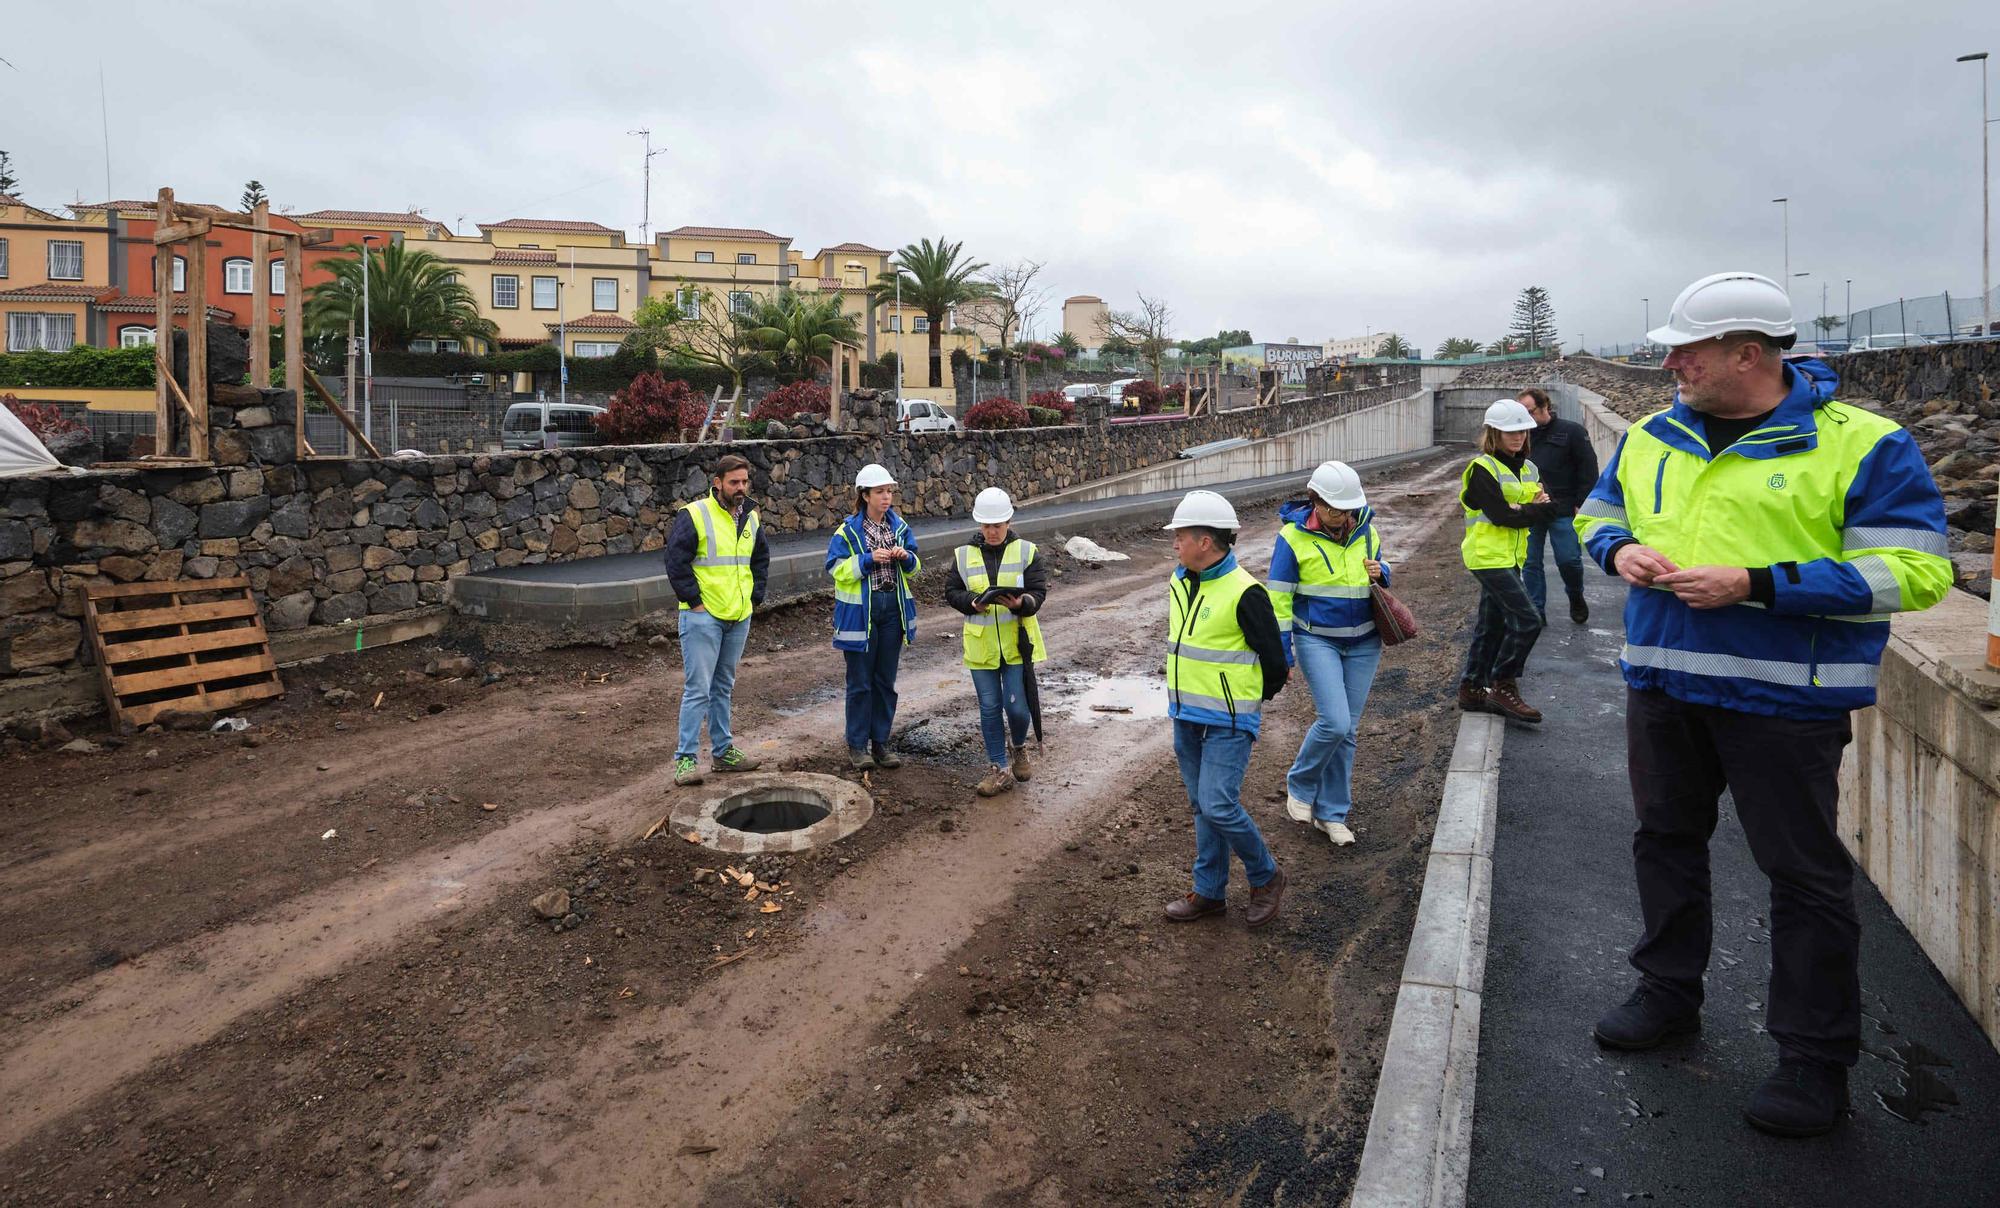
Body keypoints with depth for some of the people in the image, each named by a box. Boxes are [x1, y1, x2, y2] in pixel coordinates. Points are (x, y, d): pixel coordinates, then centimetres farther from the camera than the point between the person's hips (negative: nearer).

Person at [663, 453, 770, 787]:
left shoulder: (751, 518, 11)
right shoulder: (694, 515, -10)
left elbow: (761, 559, 23)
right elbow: (676, 562, -13)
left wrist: (755, 597, 13)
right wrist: (694, 601, -13)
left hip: (739, 618, 7)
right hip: (703, 617, -7)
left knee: (723, 687, 16)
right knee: (697, 690, -7)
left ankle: (723, 751, 24)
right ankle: (685, 758, -1)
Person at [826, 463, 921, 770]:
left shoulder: (899, 526, 6)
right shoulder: (848, 530, -7)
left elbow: (914, 568, 12)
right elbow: (836, 568, -10)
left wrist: (906, 557, -10)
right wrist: (868, 559, -20)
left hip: (894, 608, 4)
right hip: (859, 611, -4)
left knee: (886, 681, 11)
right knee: (860, 683, 3)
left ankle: (880, 742, 22)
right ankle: (857, 745, 15)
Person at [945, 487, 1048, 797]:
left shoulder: (1027, 552, -2)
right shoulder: (964, 555, 4)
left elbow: (1039, 593, -6)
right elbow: (951, 592, 6)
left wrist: (1020, 603, -28)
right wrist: (973, 603, -14)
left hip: (1017, 644, -2)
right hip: (981, 646, 2)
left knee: (1016, 706, 0)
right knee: (990, 707, 7)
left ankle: (1020, 748, 32)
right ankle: (999, 769, 18)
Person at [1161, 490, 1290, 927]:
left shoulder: (1244, 592, -18)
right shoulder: (1178, 583, 6)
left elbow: (1275, 663, -10)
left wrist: (1248, 702, 4)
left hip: (1227, 723, -8)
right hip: (1186, 719, 8)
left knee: (1218, 807, -10)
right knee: (1202, 807, 14)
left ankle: (1266, 877, 14)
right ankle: (1209, 892, 27)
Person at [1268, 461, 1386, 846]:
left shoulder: (1366, 532, 3)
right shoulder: (1293, 538, -10)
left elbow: (1381, 573, 20)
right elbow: (1279, 599, -7)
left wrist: (1379, 574, -5)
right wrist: (1282, 652, -9)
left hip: (1363, 642, 4)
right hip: (1317, 640, -4)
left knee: (1347, 729, 7)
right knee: (1334, 722, -16)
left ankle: (1331, 812, 20)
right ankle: (1299, 785, 12)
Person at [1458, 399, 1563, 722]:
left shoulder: (1528, 469, 14)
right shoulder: (1482, 469, -11)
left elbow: (1544, 509, 7)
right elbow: (1501, 515, -18)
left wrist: (1531, 506, -14)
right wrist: (1539, 509, -8)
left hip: (1510, 558, 8)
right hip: (1488, 557, -8)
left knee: (1493, 625, 12)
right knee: (1527, 620, -12)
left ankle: (1471, 689, 21)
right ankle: (1502, 687, -1)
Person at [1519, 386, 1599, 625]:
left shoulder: (1572, 431, -3)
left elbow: (1588, 470, -3)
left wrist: (1581, 504, -8)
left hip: (1563, 511, -3)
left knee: (1568, 560, -2)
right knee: (1531, 563, 5)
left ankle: (1576, 598, 27)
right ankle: (1536, 611, 15)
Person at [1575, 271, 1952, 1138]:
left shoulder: (1859, 444, -10)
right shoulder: (1653, 435, 7)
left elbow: (1913, 571, -14)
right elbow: (1598, 510, 20)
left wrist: (1756, 586, -23)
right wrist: (1620, 549, -4)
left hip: (1783, 698, -5)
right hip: (1662, 684, 6)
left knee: (1804, 872, 5)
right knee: (1666, 839, 17)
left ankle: (1816, 1057, 22)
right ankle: (1669, 992, 37)